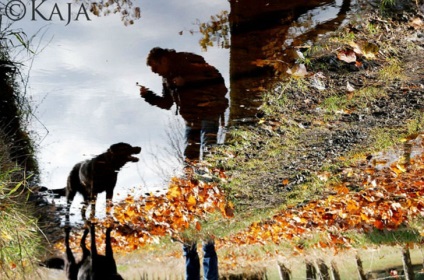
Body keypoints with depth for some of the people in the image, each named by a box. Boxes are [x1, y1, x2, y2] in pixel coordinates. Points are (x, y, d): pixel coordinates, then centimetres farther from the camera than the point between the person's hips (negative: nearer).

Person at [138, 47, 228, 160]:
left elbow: (215, 76, -22)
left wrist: (186, 81, -24)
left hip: (209, 114, -8)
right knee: (190, 154, 7)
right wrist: (148, 96, 4)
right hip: (191, 119, 8)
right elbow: (167, 103, 19)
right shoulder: (167, 77, 12)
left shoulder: (188, 63, -12)